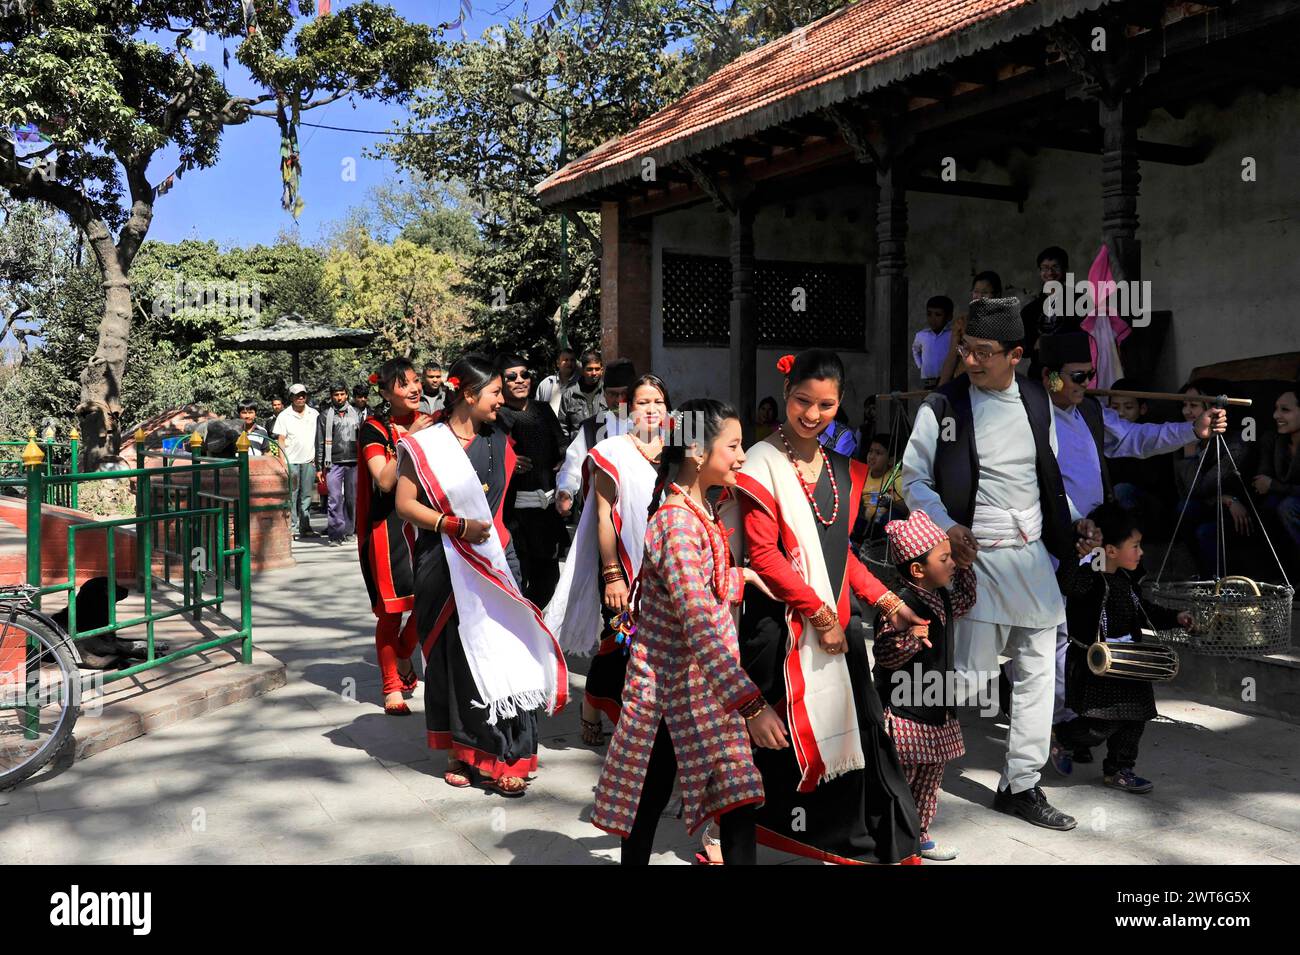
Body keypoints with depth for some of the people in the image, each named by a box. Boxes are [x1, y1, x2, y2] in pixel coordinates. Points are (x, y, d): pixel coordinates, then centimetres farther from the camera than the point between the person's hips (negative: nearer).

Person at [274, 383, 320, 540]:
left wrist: (316, 457, 9)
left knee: (306, 495, 7)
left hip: (309, 461, 3)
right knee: (292, 496, -2)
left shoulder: (314, 414, 11)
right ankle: (292, 528, 1)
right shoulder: (284, 416, 2)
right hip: (291, 461, -3)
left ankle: (305, 527, 13)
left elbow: (319, 437, 16)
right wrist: (283, 461, -8)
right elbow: (281, 439, 0)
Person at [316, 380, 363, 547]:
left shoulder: (355, 414, 13)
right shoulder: (324, 416, 6)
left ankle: (348, 531, 16)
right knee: (335, 500, -8)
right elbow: (320, 443, 6)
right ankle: (335, 535, -8)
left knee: (352, 499, 6)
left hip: (354, 463, 2)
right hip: (334, 463, -2)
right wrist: (319, 467, 1)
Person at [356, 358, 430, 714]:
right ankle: (391, 686, 19)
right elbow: (385, 481, -19)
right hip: (388, 526, -4)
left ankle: (404, 656, 29)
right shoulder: (373, 429, -7)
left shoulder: (425, 422, 7)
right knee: (391, 609, 2)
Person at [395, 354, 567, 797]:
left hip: (494, 560, 3)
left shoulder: (499, 442, 13)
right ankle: (462, 752, 16)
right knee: (456, 655, 3)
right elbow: (405, 503, -7)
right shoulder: (425, 444, -2)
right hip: (445, 565, -3)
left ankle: (498, 758, -1)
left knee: (500, 652, -6)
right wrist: (457, 525, -16)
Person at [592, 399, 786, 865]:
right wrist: (751, 704, -33)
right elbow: (700, 625, -29)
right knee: (649, 801, 4)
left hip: (705, 682, 9)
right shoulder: (678, 522, -22)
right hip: (675, 686, -9)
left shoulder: (700, 512, 8)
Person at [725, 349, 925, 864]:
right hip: (783, 623, -5)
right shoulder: (763, 464, -5)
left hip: (838, 619, 5)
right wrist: (818, 613, -13)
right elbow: (763, 554, -12)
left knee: (852, 727, 6)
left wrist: (886, 601, 9)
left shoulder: (843, 469, 14)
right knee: (787, 732, -1)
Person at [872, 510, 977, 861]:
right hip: (903, 712, -9)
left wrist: (965, 568, 21)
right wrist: (910, 638, -40)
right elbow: (884, 654, -24)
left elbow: (964, 601, 31)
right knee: (899, 778, -3)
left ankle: (919, 835, 30)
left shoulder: (941, 598, 8)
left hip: (936, 708, 9)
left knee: (930, 777, 17)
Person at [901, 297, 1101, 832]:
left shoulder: (1038, 402, 8)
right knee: (974, 681, -9)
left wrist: (1074, 522, 6)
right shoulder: (942, 407, -7)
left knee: (1038, 674, 9)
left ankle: (1020, 787, 22)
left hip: (1035, 557, 5)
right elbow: (914, 479, -4)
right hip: (978, 558, -5)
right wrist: (947, 528, -19)